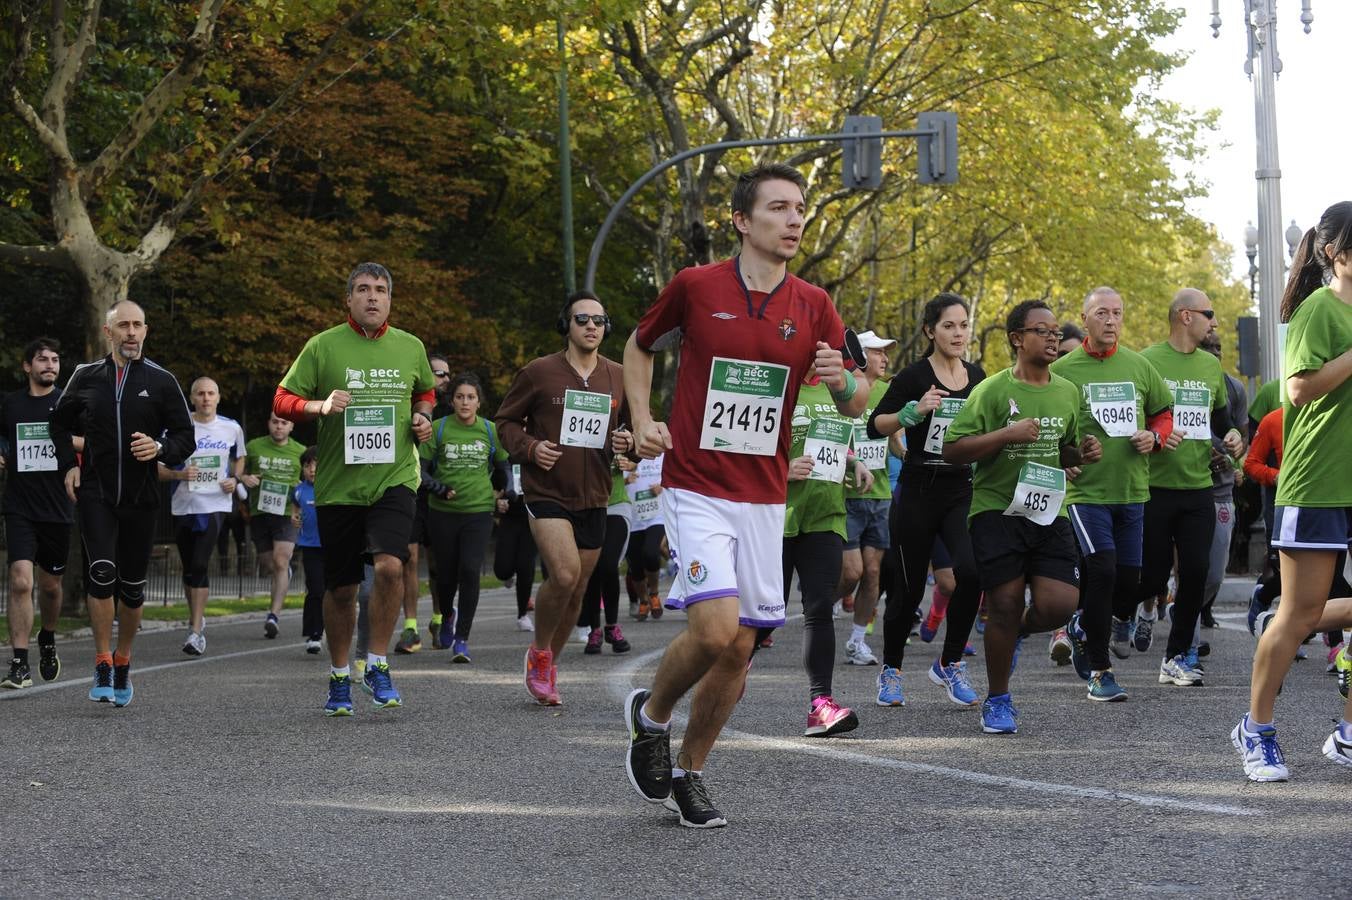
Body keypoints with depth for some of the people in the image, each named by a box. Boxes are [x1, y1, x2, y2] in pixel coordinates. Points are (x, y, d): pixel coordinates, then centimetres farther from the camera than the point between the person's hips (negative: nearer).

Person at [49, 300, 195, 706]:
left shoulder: (161, 382, 2)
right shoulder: (86, 377, 6)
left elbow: (186, 437, 4)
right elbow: (60, 422, 21)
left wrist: (160, 449, -16)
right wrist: (67, 465, 8)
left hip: (140, 497, 1)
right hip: (94, 493, -1)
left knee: (133, 584, 6)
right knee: (101, 572, -18)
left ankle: (122, 662, 24)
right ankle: (102, 665, -11)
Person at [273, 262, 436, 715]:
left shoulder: (411, 347, 8)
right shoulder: (323, 345, -1)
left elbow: (425, 391, 27)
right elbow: (283, 400, 1)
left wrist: (423, 417, 6)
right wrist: (321, 405, -17)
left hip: (394, 478, 0)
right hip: (337, 485, 0)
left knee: (389, 565, -22)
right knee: (341, 588, 6)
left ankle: (377, 666, -4)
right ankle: (339, 678, 26)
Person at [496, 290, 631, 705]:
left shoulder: (619, 378, 7)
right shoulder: (539, 372, -4)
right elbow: (506, 421, 5)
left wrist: (628, 441, -5)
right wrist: (530, 448, -14)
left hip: (593, 498, 5)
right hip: (546, 493, -4)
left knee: (577, 591, 10)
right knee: (564, 575, -23)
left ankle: (547, 667, 29)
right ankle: (538, 651, 2)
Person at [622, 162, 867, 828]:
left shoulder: (814, 307, 3)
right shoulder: (695, 287, -5)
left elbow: (854, 408, 7)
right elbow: (639, 347, 13)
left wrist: (841, 381, -15)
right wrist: (642, 420, 0)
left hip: (764, 498, 4)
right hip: (696, 489, -4)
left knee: (740, 647, 4)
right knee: (716, 626, -19)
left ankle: (689, 772, 24)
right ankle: (650, 714, 10)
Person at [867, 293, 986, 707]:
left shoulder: (977, 377, 9)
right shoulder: (914, 376, -6)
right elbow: (875, 426, -8)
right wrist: (913, 412, -22)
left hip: (962, 491, 3)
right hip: (918, 491, -3)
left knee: (971, 571, -20)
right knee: (908, 588, 3)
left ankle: (949, 664, -3)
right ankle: (891, 670, 24)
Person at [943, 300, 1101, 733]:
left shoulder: (1068, 392, 11)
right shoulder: (992, 391, -6)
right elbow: (952, 450, -10)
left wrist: (1083, 453, 1)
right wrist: (1007, 434, -19)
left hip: (1049, 512, 4)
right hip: (997, 510, -4)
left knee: (1061, 604, -10)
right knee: (1005, 604, -3)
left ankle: (1018, 632, 26)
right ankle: (997, 701, 15)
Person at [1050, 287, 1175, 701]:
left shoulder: (1140, 366, 8)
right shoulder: (1063, 370, -3)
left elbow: (1164, 413, 18)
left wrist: (1155, 437, -2)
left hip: (1133, 490, 4)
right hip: (1086, 490, -4)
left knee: (1129, 577, 5)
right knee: (1101, 570, -14)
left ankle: (1084, 627, 36)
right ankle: (1099, 671, -3)